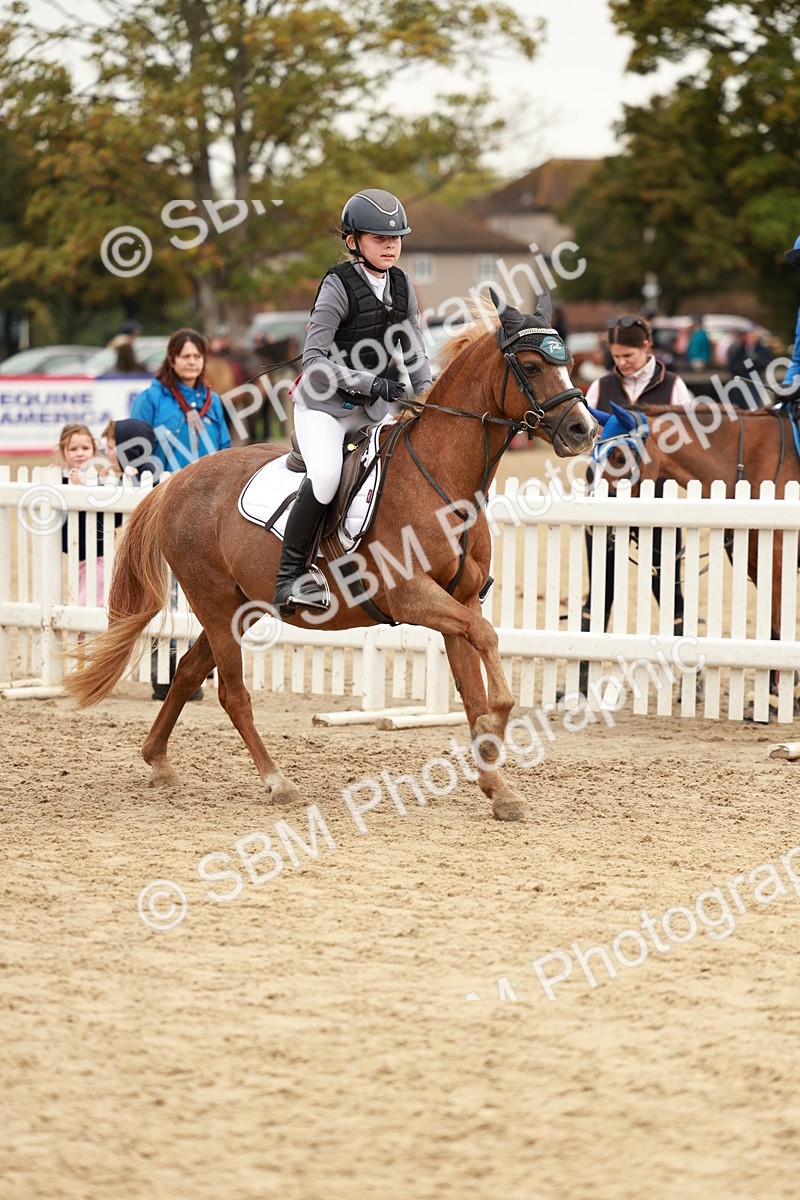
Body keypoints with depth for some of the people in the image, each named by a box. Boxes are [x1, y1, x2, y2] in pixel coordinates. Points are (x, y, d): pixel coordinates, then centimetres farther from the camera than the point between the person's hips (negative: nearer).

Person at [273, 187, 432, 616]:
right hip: (324, 404, -7)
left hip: (375, 407, 7)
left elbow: (413, 350, 13)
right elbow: (313, 359, -18)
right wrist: (369, 383, -23)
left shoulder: (401, 285, 6)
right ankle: (289, 578, -23)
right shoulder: (339, 287, -13)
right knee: (325, 477, -31)